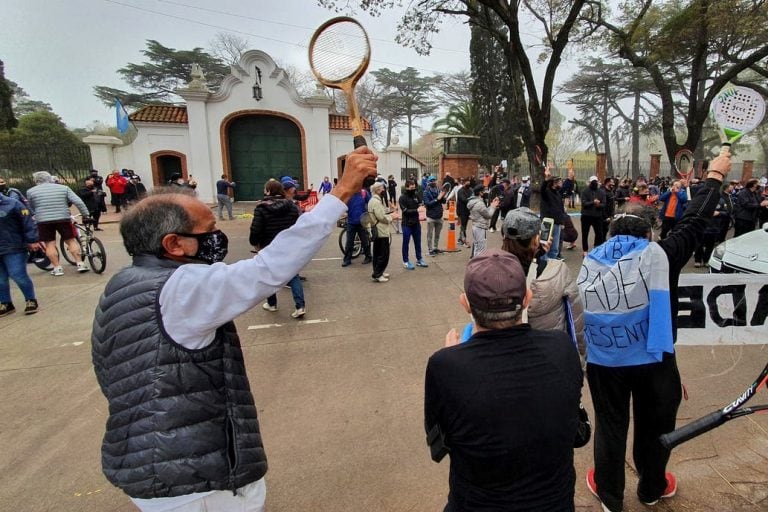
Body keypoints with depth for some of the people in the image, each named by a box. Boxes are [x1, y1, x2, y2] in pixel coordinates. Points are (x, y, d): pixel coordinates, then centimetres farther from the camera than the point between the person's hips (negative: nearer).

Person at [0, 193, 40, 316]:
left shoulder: (11, 204, -6)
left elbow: (28, 222, -7)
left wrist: (32, 241, -11)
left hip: (14, 249, -5)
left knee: (18, 276, -5)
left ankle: (31, 300, 12)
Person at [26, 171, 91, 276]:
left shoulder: (31, 191, 4)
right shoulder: (64, 188, 3)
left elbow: (31, 208, 13)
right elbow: (78, 202, -4)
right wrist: (86, 215, 0)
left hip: (43, 221, 0)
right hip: (63, 219, 1)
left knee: (50, 245, 7)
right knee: (71, 241, 9)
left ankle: (57, 268, 8)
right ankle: (80, 264, 5)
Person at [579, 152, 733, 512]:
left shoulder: (589, 262, -5)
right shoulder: (658, 256, -12)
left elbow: (582, 315, -2)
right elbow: (693, 223, -1)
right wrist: (715, 176, 13)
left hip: (603, 362, 1)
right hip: (653, 361, -1)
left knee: (610, 427, 17)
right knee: (654, 427, 22)